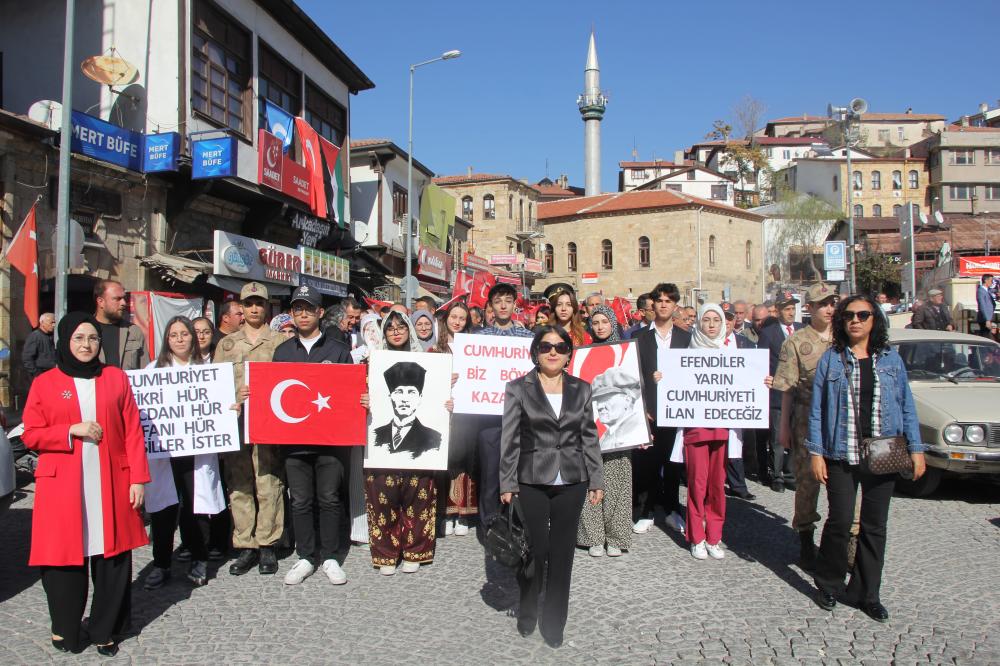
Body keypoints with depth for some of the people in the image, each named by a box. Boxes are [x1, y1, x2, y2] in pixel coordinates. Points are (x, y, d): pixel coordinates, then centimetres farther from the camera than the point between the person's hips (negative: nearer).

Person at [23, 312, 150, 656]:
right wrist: (72, 430, -14)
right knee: (64, 555, 6)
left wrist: (138, 478, -2)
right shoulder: (44, 383, 4)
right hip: (62, 486, 0)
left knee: (112, 556, 4)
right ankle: (65, 629, 27)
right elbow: (30, 435, 3)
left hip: (111, 484, 1)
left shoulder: (116, 378, 6)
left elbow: (133, 431, 4)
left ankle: (106, 630, 20)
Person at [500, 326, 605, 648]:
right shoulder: (518, 388, 0)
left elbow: (590, 437, 9)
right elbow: (509, 439, -2)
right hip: (532, 482, -2)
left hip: (571, 482, 2)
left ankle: (554, 623, 22)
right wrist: (507, 483, -6)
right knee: (533, 550, 2)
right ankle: (526, 616, 25)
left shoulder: (581, 389, 8)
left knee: (562, 553, 8)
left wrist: (596, 480, 6)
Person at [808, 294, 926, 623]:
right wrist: (816, 451, -5)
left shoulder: (891, 359, 7)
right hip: (841, 456, -2)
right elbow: (817, 409, 0)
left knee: (874, 525, 8)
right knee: (840, 521, -3)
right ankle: (829, 585, 20)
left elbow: (906, 406, 9)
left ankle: (866, 593, 22)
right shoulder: (831, 359, 1)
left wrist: (916, 449, 3)